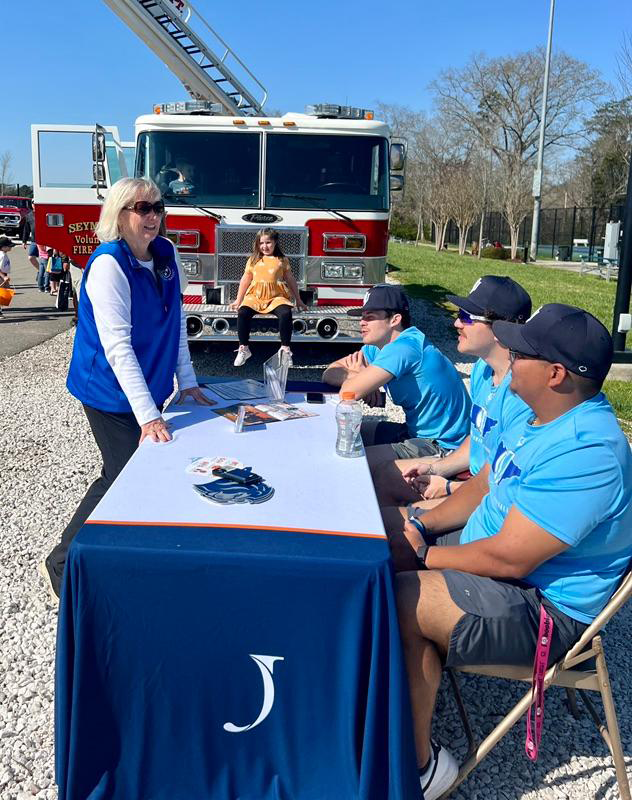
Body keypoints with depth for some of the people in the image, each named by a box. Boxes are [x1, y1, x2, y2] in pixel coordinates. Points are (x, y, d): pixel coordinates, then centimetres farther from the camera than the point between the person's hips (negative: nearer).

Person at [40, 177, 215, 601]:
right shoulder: (108, 265, -22)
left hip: (149, 386, 7)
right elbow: (118, 347, -27)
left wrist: (188, 382, 5)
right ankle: (61, 566, 17)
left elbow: (176, 322, 9)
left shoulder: (166, 253, 1)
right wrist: (149, 416, -30)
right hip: (112, 394, -7)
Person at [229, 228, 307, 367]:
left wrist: (298, 301, 19)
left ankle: (285, 349, -16)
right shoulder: (253, 260, 13)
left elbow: (291, 280, 16)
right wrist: (238, 300, 17)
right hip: (255, 296, 1)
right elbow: (245, 280, 17)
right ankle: (243, 348, -12)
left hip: (276, 297, -1)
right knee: (242, 313, -28)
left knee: (286, 313, -32)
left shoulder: (282, 260, 10)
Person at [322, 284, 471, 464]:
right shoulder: (376, 348, 7)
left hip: (443, 445, -10)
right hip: (418, 432, 10)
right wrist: (361, 377, -12)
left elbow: (348, 393, -26)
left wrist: (358, 374, -3)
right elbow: (330, 373, 8)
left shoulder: (402, 348, -23)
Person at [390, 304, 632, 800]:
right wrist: (420, 528, 0)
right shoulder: (543, 420, 3)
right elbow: (482, 488, 14)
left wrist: (423, 555, -15)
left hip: (544, 608, -10)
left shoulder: (585, 453, -29)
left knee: (395, 601, -27)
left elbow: (509, 559, -29)